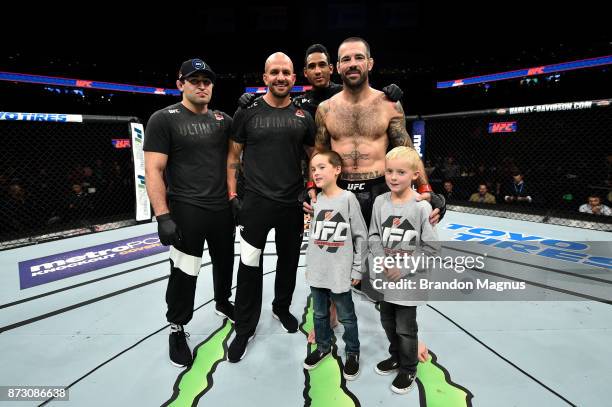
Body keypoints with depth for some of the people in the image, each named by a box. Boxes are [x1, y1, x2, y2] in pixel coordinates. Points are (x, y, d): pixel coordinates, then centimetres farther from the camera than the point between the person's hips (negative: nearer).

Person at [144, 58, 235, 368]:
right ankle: (177, 328, 26)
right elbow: (153, 171, -11)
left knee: (225, 261, 20)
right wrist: (163, 217, -18)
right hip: (185, 212, -5)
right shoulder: (163, 119, -7)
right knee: (184, 272, 4)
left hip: (223, 208, 5)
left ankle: (223, 302, 47)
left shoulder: (223, 120, 8)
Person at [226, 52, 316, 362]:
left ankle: (282, 308, 41)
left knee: (289, 261, 16)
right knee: (249, 265, 3)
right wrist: (233, 196, -4)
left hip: (293, 204, 3)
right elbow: (233, 157, 2)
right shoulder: (247, 112, -1)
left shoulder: (303, 116, 5)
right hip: (256, 203, -2)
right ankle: (245, 327, 22)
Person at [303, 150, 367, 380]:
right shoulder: (315, 200, 3)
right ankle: (323, 347, 40)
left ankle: (352, 353, 31)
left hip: (340, 273, -5)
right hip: (317, 272, 5)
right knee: (319, 314, 19)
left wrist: (357, 269, -6)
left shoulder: (348, 198, -11)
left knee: (346, 317, 11)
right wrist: (309, 265, 13)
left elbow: (361, 236, -7)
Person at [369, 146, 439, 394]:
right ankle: (396, 357, 47)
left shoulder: (421, 207, -15)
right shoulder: (380, 202, -3)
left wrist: (404, 268, -17)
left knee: (405, 329, 10)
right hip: (385, 278, 5)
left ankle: (408, 369, 35)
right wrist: (383, 263, -14)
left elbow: (431, 247, -13)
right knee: (387, 322, 21)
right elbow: (374, 236, 0)